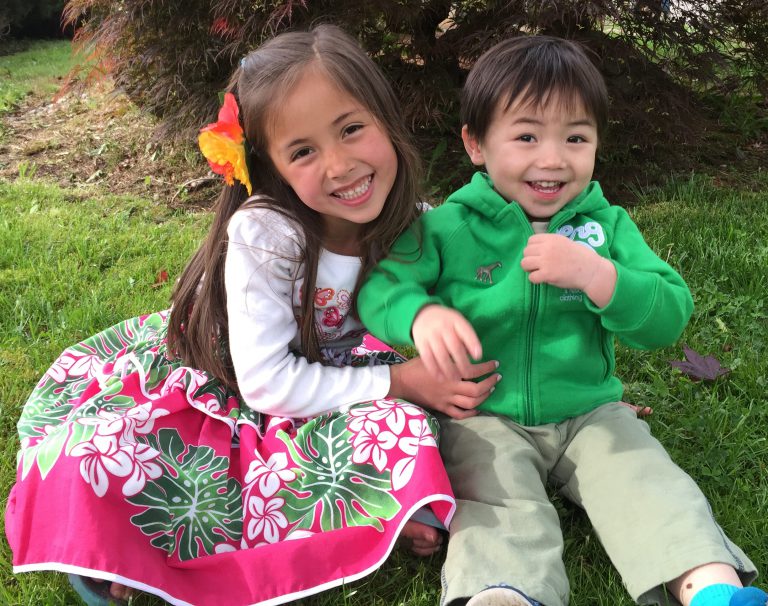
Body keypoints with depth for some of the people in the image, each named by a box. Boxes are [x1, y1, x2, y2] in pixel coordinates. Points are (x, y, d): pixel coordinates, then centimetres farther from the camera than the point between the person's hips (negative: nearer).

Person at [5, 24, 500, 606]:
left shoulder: (417, 224, -17)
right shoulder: (263, 233, -28)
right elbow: (266, 382, -26)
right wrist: (396, 382, -27)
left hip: (332, 386, 2)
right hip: (228, 384, -2)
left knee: (396, 428, -30)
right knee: (101, 451, -25)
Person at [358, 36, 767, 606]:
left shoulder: (607, 224, 3)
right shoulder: (447, 228, -3)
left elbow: (669, 317, -5)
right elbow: (379, 286, -8)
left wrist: (597, 275, -25)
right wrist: (421, 314, -32)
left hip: (589, 414, 3)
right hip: (484, 419, -2)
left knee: (649, 483, -19)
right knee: (499, 517, -26)